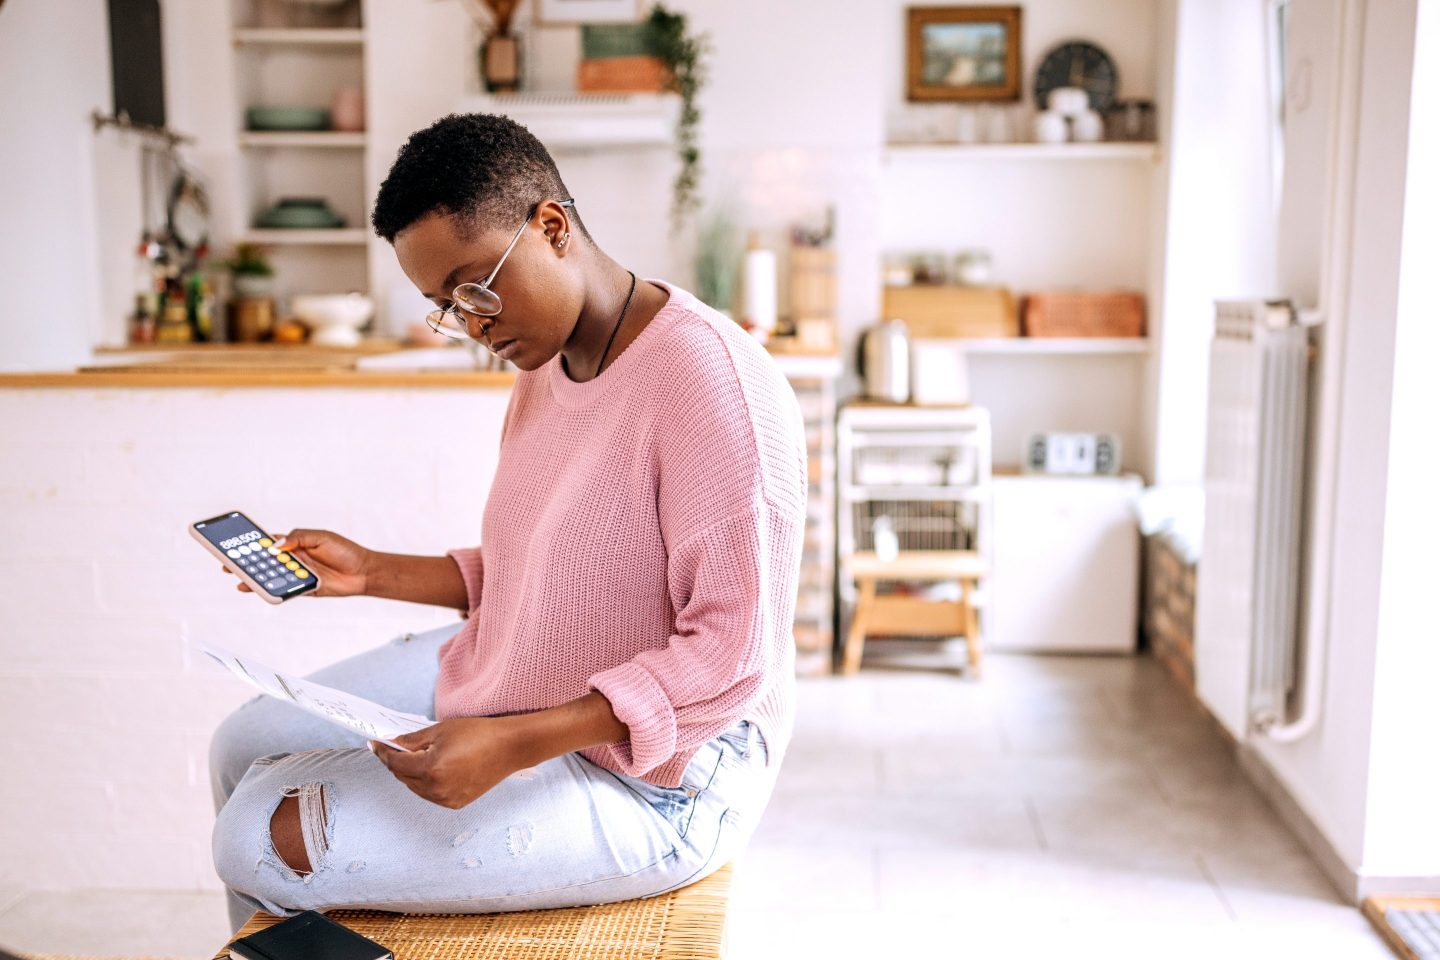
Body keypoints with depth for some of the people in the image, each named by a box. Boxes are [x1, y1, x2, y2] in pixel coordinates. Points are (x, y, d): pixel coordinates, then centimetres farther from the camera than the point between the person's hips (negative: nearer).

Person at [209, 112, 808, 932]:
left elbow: (732, 655, -27)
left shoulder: (709, 377, -25)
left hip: (648, 779, -9)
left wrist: (512, 745, -30)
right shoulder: (545, 366, 5)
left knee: (267, 837, -11)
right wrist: (377, 573, 5)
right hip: (507, 685, 9)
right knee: (244, 747, 12)